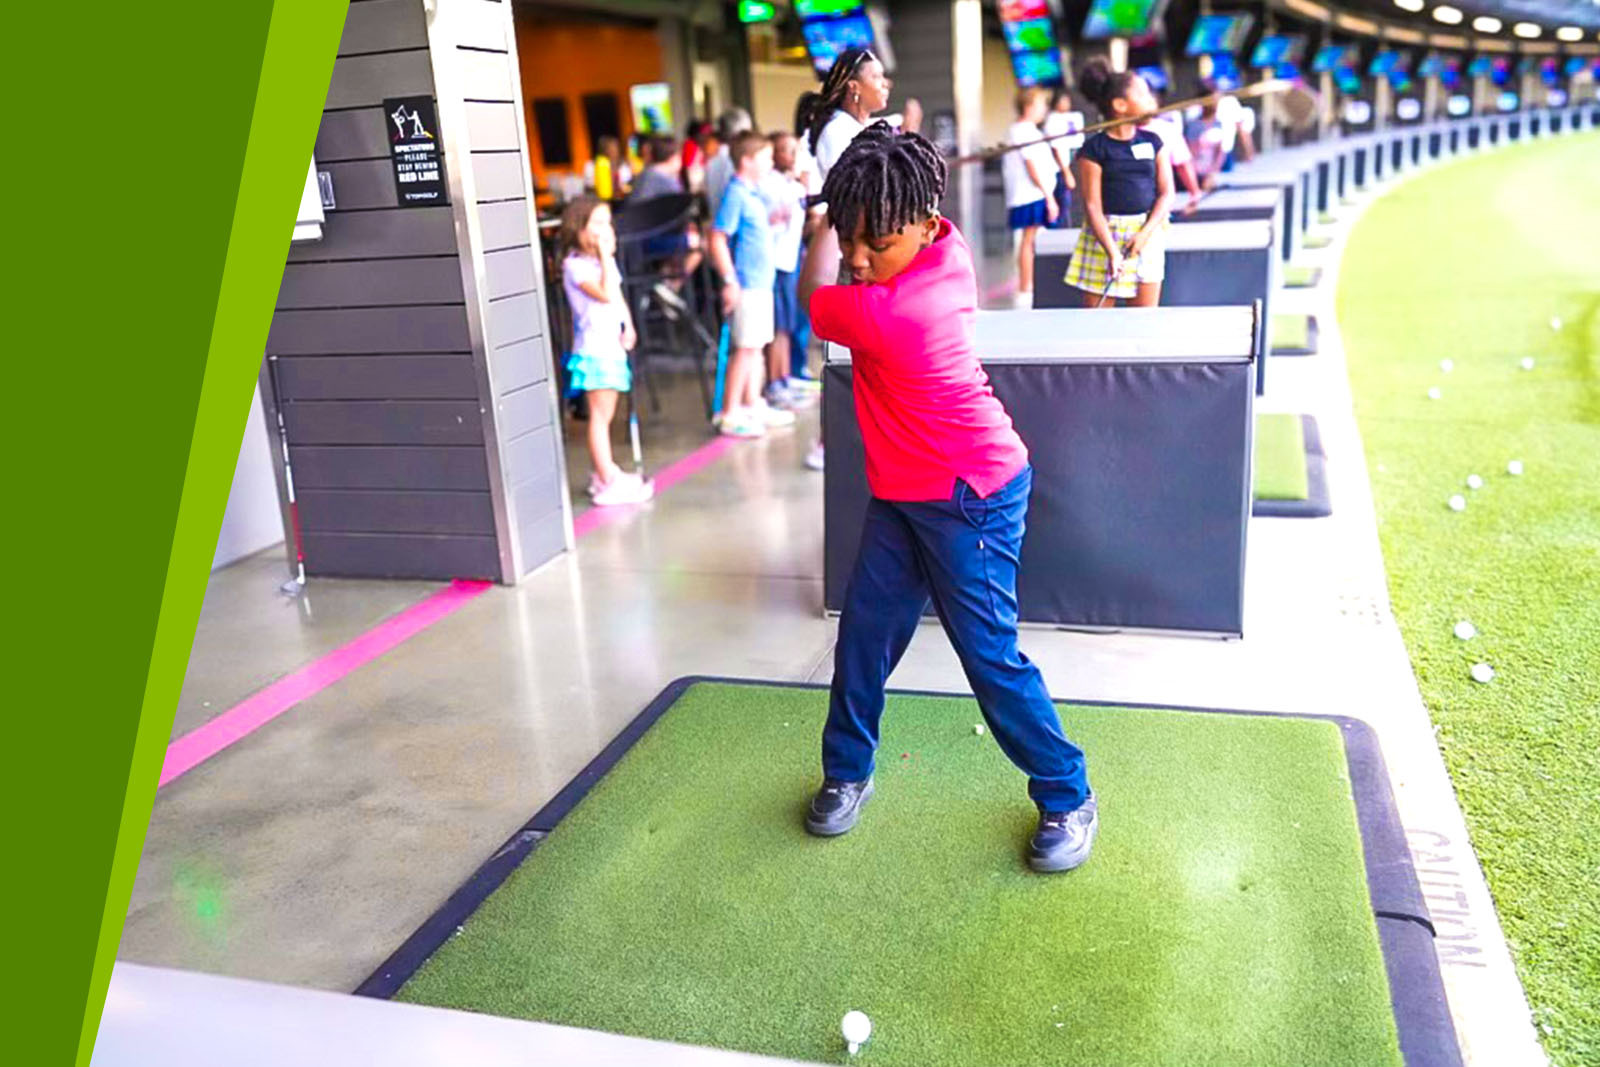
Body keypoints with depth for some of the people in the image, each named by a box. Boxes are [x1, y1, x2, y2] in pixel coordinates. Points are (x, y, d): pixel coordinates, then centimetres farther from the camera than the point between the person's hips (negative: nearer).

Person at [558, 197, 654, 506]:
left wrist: (629, 326, 7)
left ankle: (605, 473, 23)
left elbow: (619, 296, 21)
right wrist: (605, 257, -20)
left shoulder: (604, 259, 15)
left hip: (612, 345, 9)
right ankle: (608, 482, -5)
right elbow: (606, 295, -24)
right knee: (600, 414, -7)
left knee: (605, 413, 15)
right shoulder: (575, 265, -14)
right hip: (594, 347, -9)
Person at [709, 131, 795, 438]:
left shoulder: (754, 193, 13)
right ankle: (730, 415, 1)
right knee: (744, 348, -6)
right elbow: (717, 240, -19)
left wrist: (774, 221, 11)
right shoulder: (736, 194, -14)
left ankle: (753, 406, 26)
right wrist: (730, 281, -22)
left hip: (761, 282, 9)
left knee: (756, 345, 15)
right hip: (745, 285, -9)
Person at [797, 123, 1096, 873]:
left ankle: (1067, 799, 18)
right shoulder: (946, 246, -7)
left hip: (968, 499, -9)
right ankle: (846, 773, 27)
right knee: (864, 630, 11)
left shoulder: (881, 312, -31)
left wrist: (823, 215, 6)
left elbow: (813, 297, -6)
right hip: (901, 493, 9)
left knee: (990, 654, -1)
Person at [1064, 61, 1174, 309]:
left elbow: (1166, 192, 4)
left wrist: (1145, 233, -12)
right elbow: (1092, 205, -10)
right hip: (1105, 233, -4)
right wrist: (1112, 251, -20)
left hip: (1147, 232, 4)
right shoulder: (1094, 149, -5)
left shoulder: (1153, 143, 7)